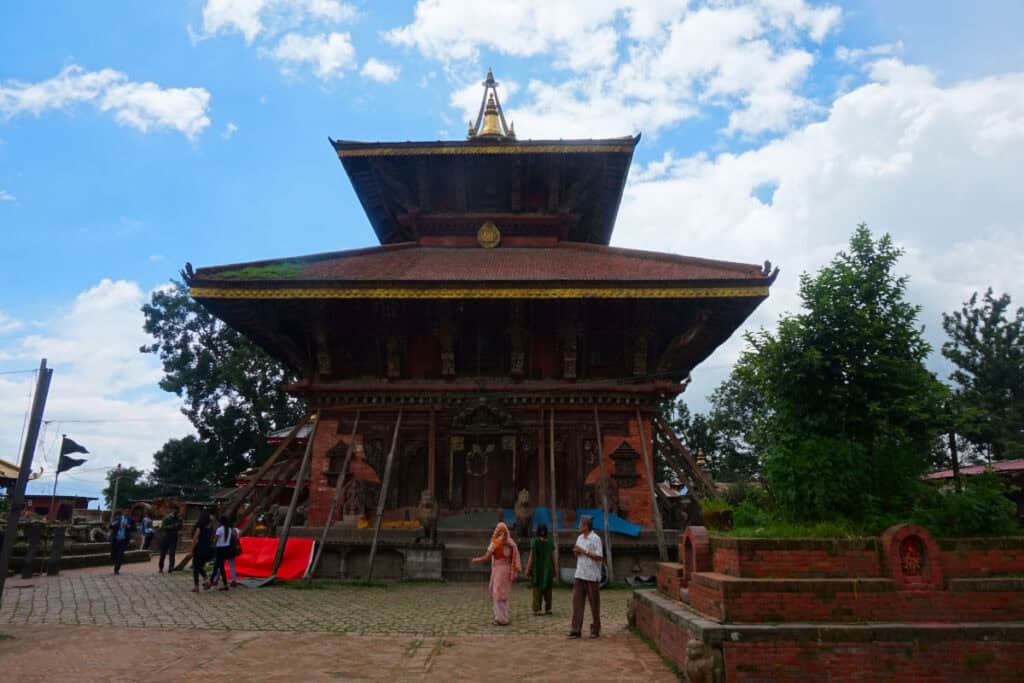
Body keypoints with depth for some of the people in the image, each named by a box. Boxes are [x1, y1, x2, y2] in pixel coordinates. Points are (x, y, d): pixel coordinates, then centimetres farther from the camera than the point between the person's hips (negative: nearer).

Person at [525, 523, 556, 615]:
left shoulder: (535, 541, -10)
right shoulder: (550, 542, 0)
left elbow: (531, 557, -10)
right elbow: (553, 557, 2)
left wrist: (528, 569, -4)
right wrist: (554, 570, 12)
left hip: (537, 569, -3)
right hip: (548, 569, 3)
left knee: (537, 589, 1)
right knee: (547, 589, 13)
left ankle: (537, 610, -2)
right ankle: (548, 609, 15)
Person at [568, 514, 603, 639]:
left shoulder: (595, 538, -10)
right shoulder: (579, 538, 12)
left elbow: (599, 557, -15)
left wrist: (584, 551, -16)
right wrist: (576, 552, -1)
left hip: (592, 577, -6)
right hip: (579, 575, 6)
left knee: (594, 604, 4)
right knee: (577, 601, 0)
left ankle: (595, 630, 16)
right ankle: (576, 630, 3)